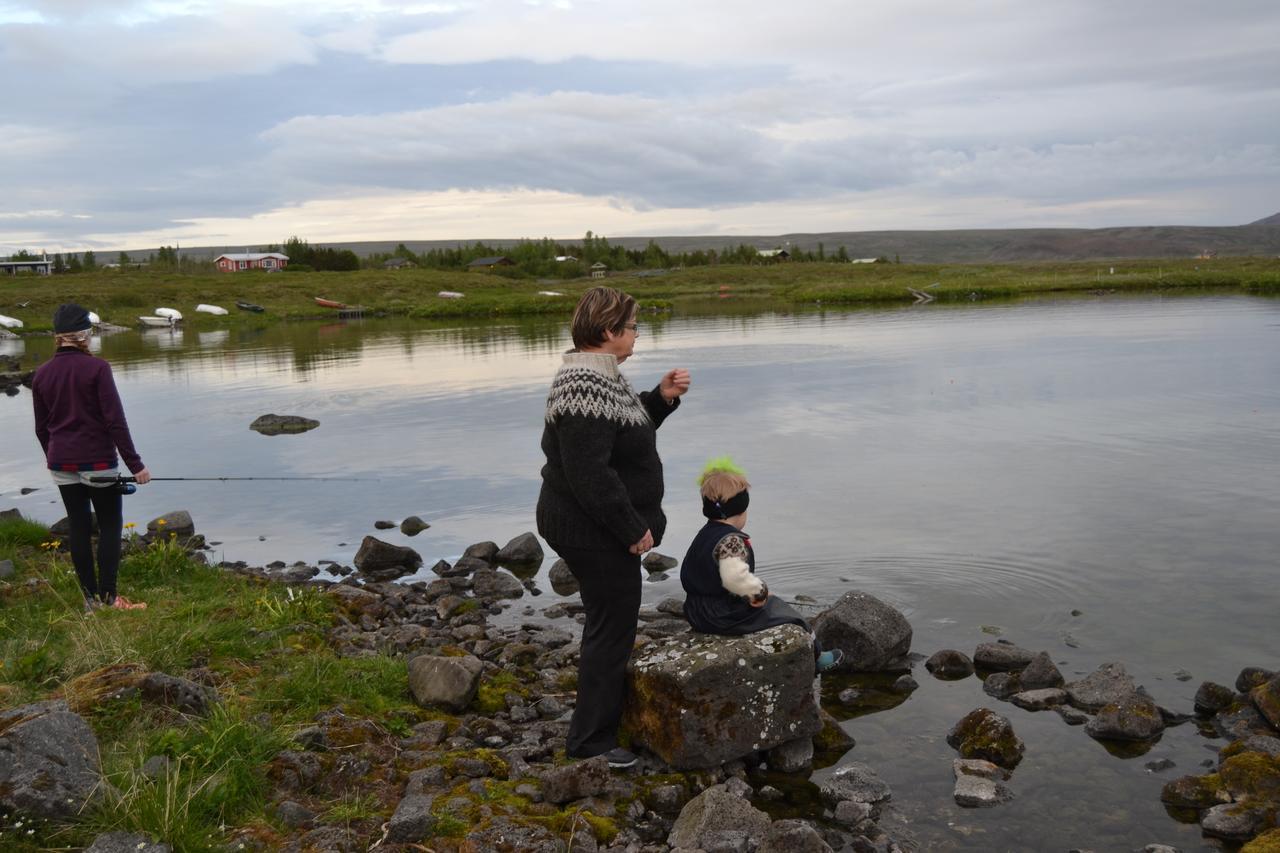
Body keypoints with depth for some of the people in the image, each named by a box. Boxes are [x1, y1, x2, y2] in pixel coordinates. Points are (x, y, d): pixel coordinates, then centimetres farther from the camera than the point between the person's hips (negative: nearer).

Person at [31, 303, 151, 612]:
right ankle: (109, 597, 2)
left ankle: (91, 598, 15)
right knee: (110, 525, 4)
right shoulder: (97, 368, -12)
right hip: (97, 461, -5)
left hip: (61, 463, 5)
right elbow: (115, 420, -15)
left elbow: (41, 428, 11)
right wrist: (135, 464, -13)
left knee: (79, 528, 10)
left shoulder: (42, 374, 4)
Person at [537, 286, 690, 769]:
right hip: (594, 533, -11)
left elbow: (628, 434, 20)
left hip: (599, 530, 11)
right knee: (611, 629, 0)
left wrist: (662, 397, 5)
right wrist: (631, 529, -22)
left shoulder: (598, 377, 9)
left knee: (612, 623, 23)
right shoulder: (585, 387, -25)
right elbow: (589, 472, -29)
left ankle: (601, 719, 40)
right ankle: (591, 739, 13)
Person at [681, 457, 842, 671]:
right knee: (786, 614, 9)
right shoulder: (731, 540, -24)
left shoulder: (704, 534, 6)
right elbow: (735, 577, -39)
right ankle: (816, 657, 30)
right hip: (726, 616, -10)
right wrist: (759, 590, -20)